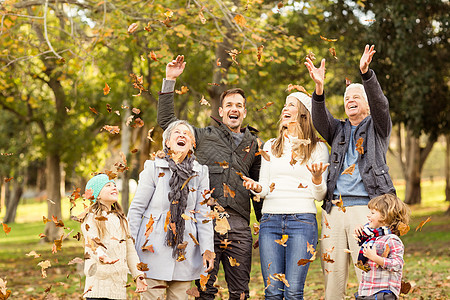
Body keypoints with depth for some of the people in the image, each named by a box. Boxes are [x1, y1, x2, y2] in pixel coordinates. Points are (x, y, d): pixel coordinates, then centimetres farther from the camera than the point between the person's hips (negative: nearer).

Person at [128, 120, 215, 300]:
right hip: (154, 249, -3)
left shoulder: (200, 173, 6)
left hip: (185, 250, 3)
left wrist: (207, 249, -2)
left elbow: (203, 215, 6)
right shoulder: (153, 168, -2)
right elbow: (136, 209, 1)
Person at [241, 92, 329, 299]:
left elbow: (319, 196, 4)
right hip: (270, 221, 3)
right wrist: (257, 187, -7)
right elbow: (264, 189, 16)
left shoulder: (317, 148, 8)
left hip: (302, 220, -3)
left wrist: (317, 177, -16)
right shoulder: (270, 146, 18)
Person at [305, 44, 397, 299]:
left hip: (365, 208, -3)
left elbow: (380, 103, -6)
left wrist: (366, 73, -24)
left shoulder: (378, 127, 13)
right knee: (332, 274, 0)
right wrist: (319, 88, -18)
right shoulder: (338, 130, 22)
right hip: (334, 209, 4)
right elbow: (320, 119, 2)